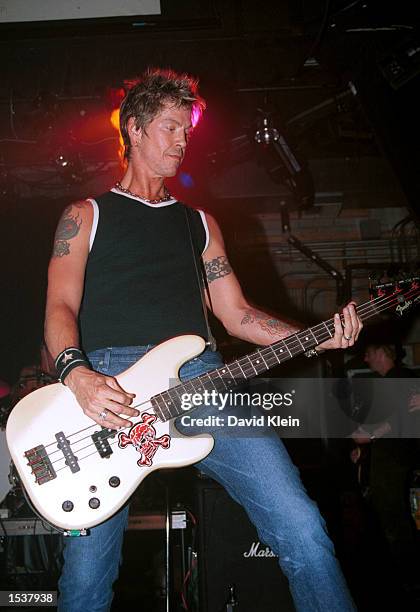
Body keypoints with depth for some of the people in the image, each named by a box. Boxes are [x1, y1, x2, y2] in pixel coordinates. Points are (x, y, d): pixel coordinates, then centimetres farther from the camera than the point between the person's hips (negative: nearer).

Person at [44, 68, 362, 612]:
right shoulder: (86, 215, 17)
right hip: (108, 381, -2)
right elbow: (61, 306, 2)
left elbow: (236, 315, 22)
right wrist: (76, 374, -20)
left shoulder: (198, 222, 28)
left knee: (302, 531, -12)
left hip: (198, 375, 3)